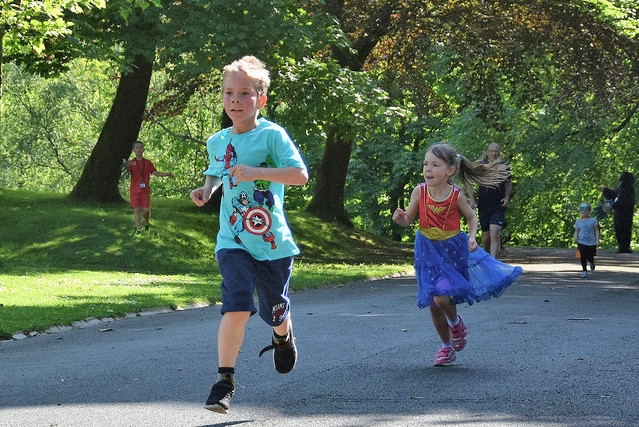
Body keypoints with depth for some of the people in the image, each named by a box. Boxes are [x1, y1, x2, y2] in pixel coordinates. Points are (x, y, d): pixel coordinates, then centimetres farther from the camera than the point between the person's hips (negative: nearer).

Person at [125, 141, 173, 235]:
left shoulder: (148, 162, 6)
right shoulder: (131, 163, 0)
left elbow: (156, 173, 8)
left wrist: (167, 174, -3)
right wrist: (127, 167, -36)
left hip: (145, 190, 1)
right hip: (135, 190, -1)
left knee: (146, 210, -2)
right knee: (137, 209, -4)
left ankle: (146, 222, 29)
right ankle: (138, 229, 0)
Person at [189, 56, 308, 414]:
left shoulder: (272, 135, -10)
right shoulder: (217, 142, 5)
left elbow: (300, 174, -21)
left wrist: (256, 172, -30)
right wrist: (207, 190, 5)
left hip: (273, 242, -1)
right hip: (233, 241, 2)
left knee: (275, 311, 15)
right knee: (237, 306, -19)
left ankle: (283, 336, 53)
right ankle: (225, 380, -12)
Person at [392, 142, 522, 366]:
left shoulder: (456, 195, -14)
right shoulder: (419, 192, -11)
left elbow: (471, 216, 3)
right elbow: (408, 219, -3)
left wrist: (472, 237, -13)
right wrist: (400, 218, -25)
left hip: (453, 250, -3)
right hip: (428, 251, 3)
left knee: (441, 296, -19)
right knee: (433, 304, 7)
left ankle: (456, 323, 16)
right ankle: (446, 346, 28)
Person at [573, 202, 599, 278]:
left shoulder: (593, 220, -1)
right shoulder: (578, 221, 6)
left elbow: (596, 231, 2)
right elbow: (576, 231, 11)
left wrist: (597, 240, -6)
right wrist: (575, 237, -10)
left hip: (591, 242, -1)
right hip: (581, 242, 1)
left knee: (590, 257, 0)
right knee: (583, 257, -4)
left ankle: (592, 263, 36)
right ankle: (584, 271, 8)